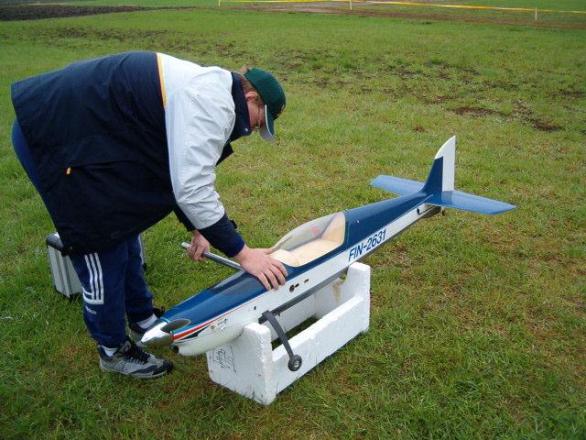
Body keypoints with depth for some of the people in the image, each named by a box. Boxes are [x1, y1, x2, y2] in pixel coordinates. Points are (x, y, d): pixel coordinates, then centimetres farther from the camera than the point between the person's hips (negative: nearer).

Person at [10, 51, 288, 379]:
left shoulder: (206, 90, 11)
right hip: (51, 135, -11)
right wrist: (243, 254, -21)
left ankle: (144, 320, 36)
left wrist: (197, 229, 17)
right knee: (102, 244, -1)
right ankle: (114, 350, 19)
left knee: (124, 229, 18)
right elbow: (192, 189, -28)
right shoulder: (212, 105, -22)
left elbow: (181, 173, 17)